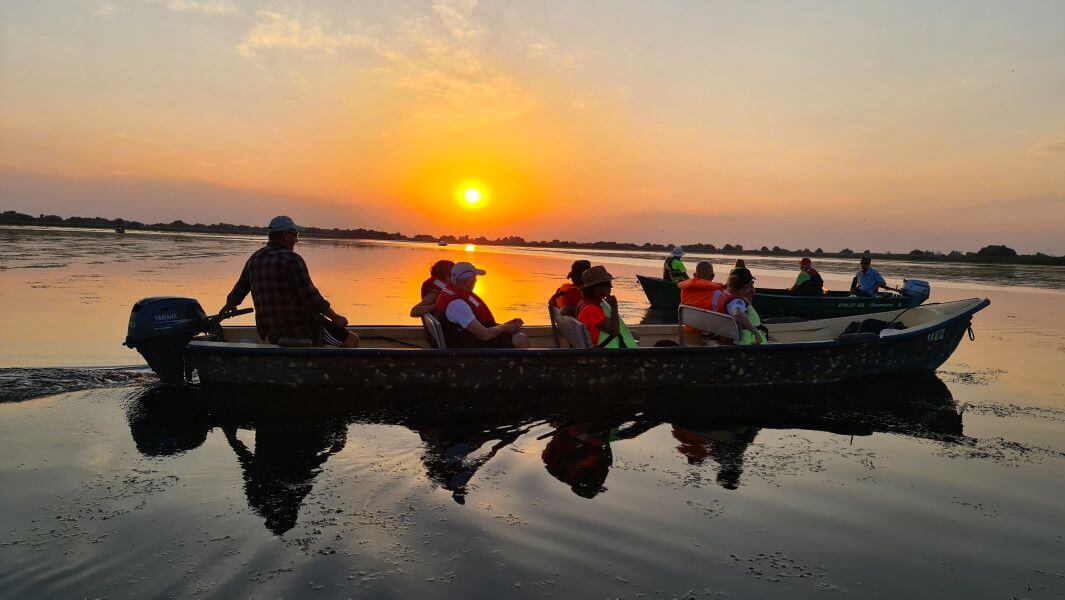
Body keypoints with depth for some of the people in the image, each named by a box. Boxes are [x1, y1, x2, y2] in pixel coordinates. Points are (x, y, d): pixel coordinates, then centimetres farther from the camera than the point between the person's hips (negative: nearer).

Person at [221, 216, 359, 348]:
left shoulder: (254, 260, 3)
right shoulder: (292, 260, -19)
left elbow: (239, 290, 17)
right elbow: (312, 299, -21)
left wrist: (230, 304, 39)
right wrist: (336, 318, -8)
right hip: (300, 331, -8)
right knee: (352, 340, -1)